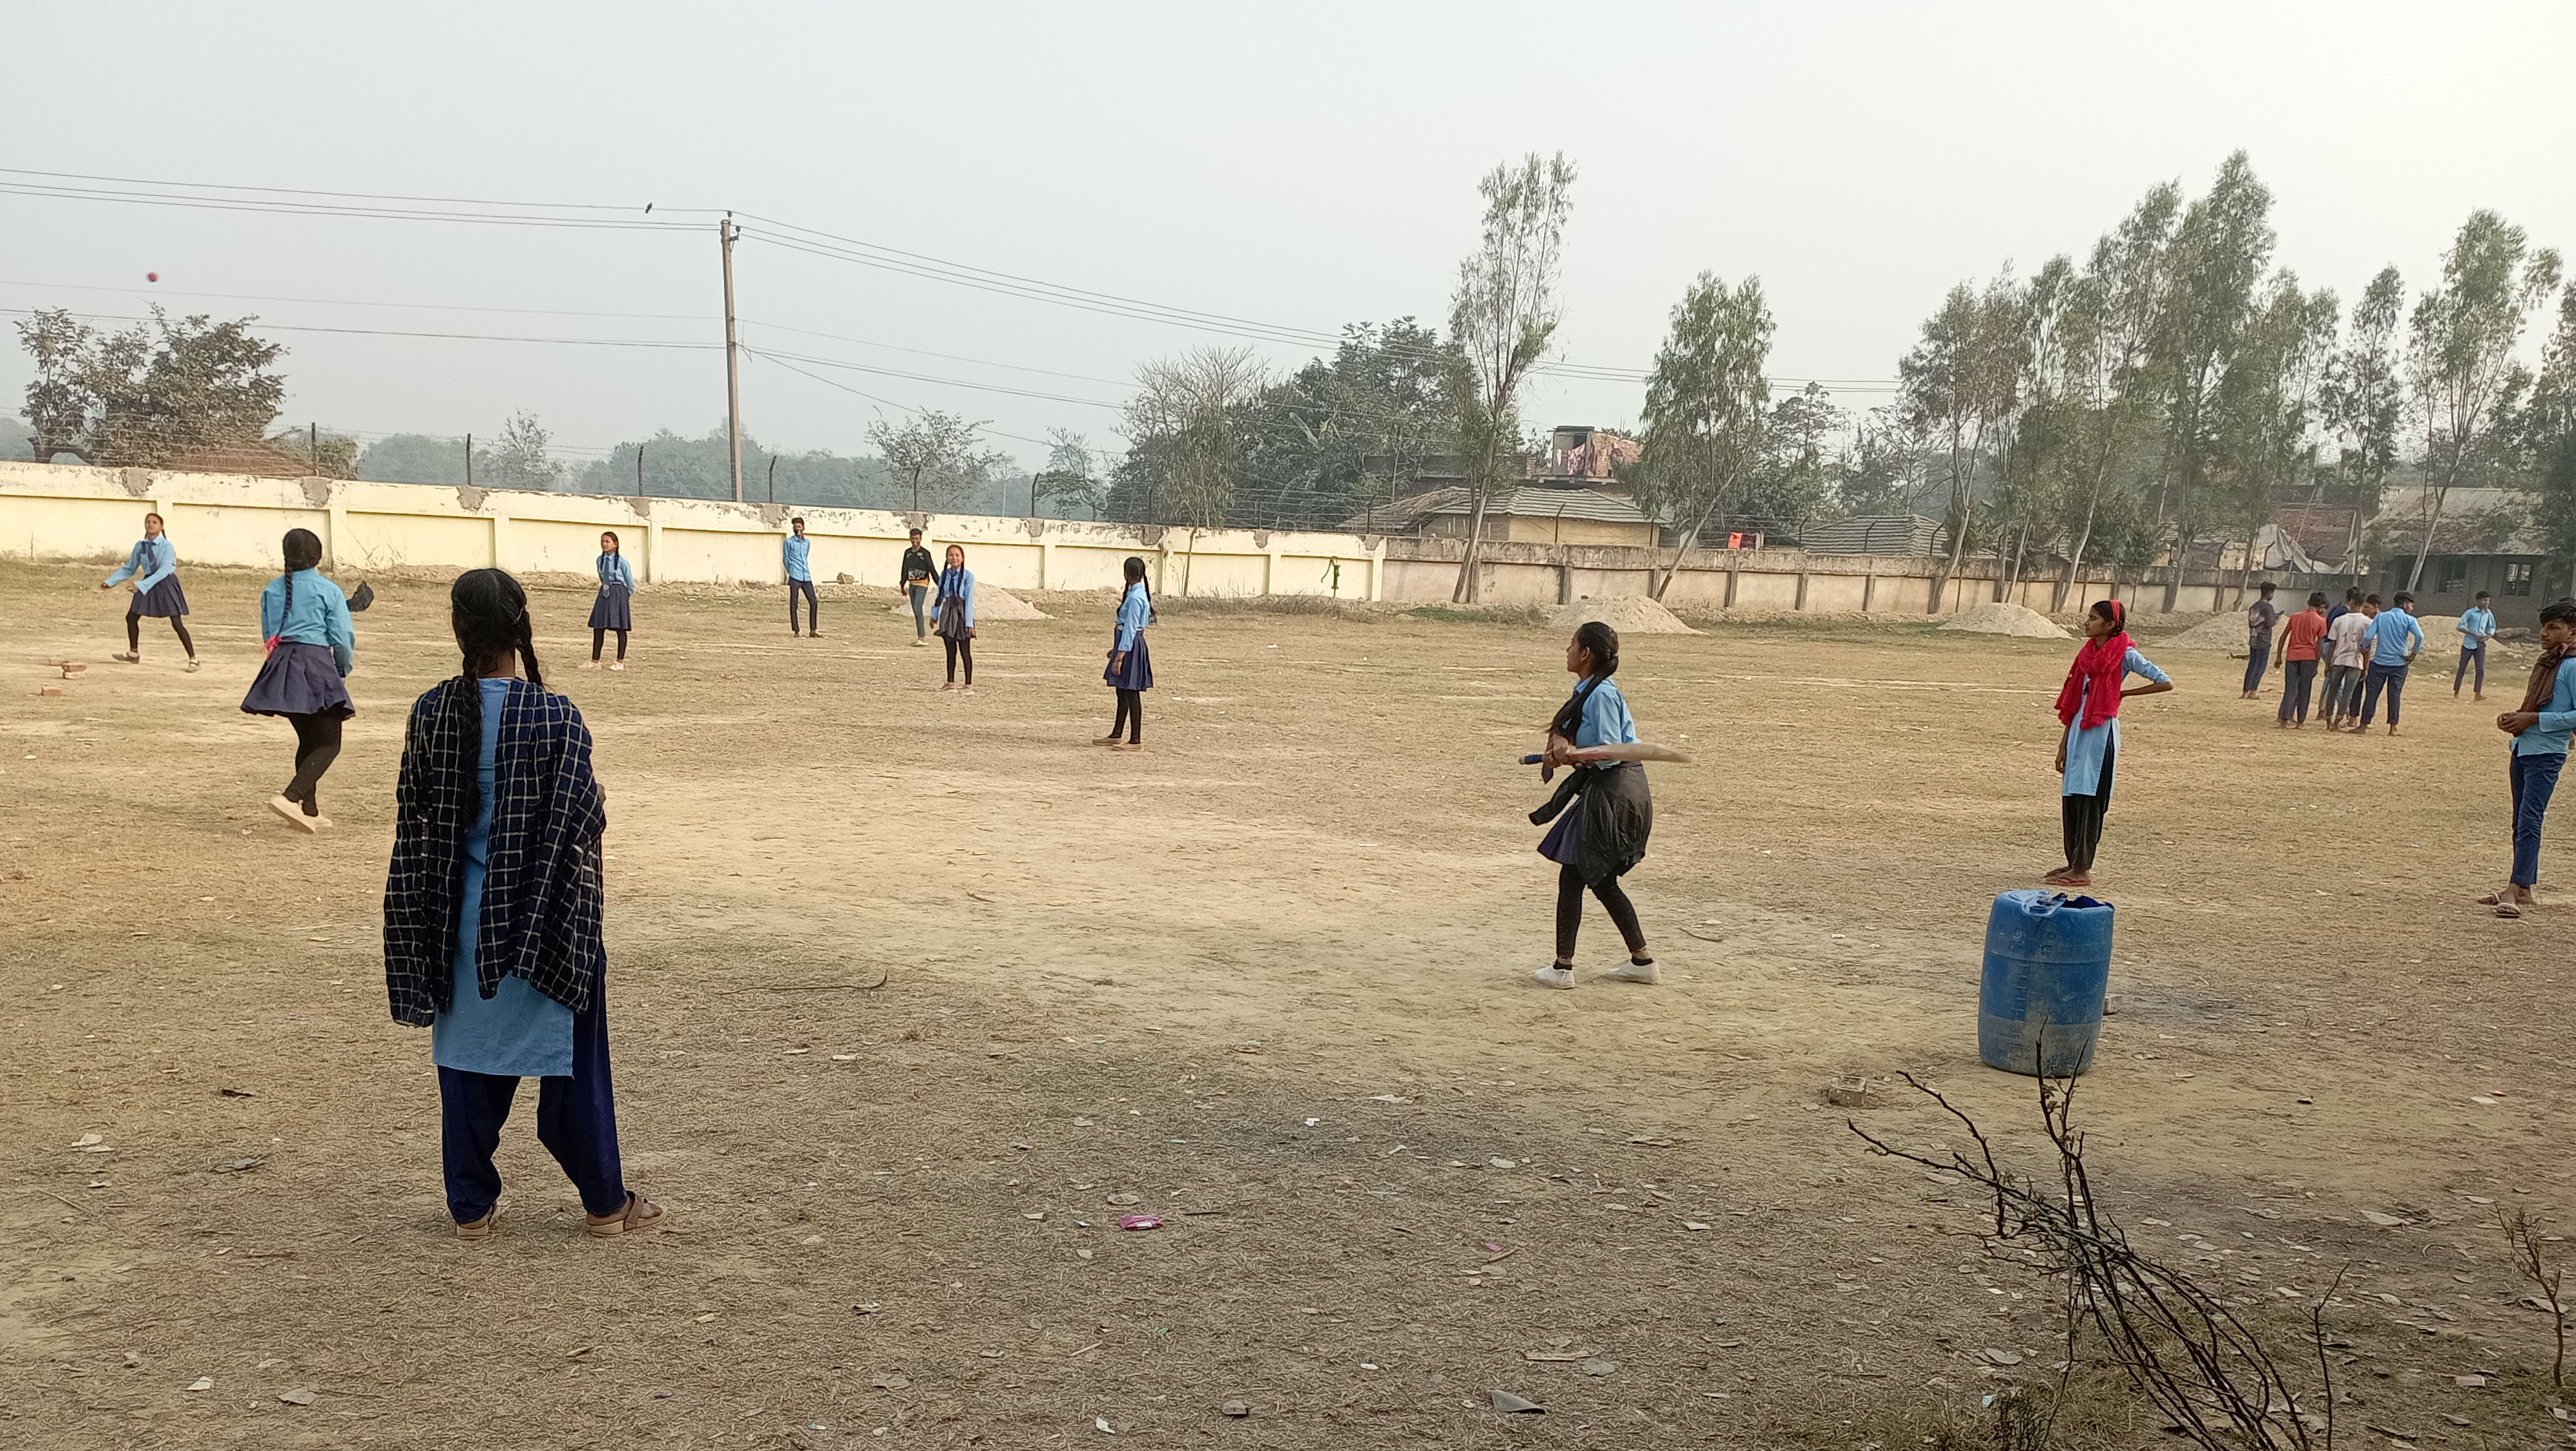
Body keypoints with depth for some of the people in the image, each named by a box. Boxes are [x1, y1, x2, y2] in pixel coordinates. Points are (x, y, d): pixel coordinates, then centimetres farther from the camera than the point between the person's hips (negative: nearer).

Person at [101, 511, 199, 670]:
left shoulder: (167, 546, -15)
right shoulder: (140, 546, 3)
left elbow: (164, 570, -24)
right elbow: (129, 569, 14)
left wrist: (141, 585, -30)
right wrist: (111, 582, 6)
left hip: (166, 583, -6)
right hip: (147, 583, 7)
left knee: (177, 624, -10)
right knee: (131, 617, 11)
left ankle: (193, 659, -3)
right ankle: (134, 654, 29)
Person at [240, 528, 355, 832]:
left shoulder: (272, 590, 10)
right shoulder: (328, 591, -5)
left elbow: (268, 634, 15)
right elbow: (342, 638, -5)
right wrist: (344, 668, 12)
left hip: (281, 664, 6)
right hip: (316, 665, -6)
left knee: (308, 739, 19)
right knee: (328, 744, -2)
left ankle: (310, 810, 22)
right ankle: (290, 797, -22)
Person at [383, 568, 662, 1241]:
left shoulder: (432, 711, -6)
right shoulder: (555, 717, -17)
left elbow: (414, 815, 3)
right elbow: (580, 822, -14)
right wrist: (599, 811, 8)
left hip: (462, 919, 3)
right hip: (546, 921, -3)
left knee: (466, 1058, 15)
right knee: (572, 1059, 9)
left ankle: (472, 1205, 23)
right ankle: (605, 1201, 19)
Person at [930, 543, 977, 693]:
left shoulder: (967, 576, -8)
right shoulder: (944, 575, 5)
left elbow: (969, 600, -10)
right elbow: (940, 596, 11)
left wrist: (969, 623, -12)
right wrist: (934, 614, 11)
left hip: (961, 614, -4)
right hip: (947, 614, 4)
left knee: (965, 652, 1)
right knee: (950, 651, 11)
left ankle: (969, 684, 8)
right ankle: (950, 682, 20)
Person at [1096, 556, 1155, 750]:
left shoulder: (1135, 597, -19)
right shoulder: (1138, 594, 11)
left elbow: (1130, 629, -21)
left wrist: (1120, 656, -21)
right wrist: (1116, 649, 27)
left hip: (1130, 646, -10)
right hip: (1130, 644, 10)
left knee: (1131, 693, -6)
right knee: (1122, 692, 16)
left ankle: (1136, 741, -2)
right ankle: (1115, 736, 25)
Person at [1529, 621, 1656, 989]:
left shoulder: (1601, 695, -17)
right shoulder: (1588, 691, 13)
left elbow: (1609, 754, -20)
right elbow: (1562, 725, 14)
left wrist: (1567, 754, -16)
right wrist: (1560, 740, -7)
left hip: (1613, 793, -10)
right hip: (1608, 793, 10)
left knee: (1572, 874, -3)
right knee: (1602, 880, 16)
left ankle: (1562, 968, 2)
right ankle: (1642, 962, 22)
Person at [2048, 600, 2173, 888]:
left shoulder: (2124, 654, -7)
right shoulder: (2088, 653, 14)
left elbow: (2165, 683, -12)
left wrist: (2123, 694, -7)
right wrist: (2064, 744, 15)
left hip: (2101, 732, -7)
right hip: (2079, 730, 7)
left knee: (2090, 800, -5)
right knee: (2070, 798, 9)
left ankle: (2082, 870, 0)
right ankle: (2073, 863, 19)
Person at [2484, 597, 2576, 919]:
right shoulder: (2545, 661, 14)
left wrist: (2532, 719, -18)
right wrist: (2515, 717, 6)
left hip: (2546, 754, -9)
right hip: (2522, 749, 10)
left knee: (2529, 821, -15)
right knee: (2521, 822, 13)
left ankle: (2515, 892, -19)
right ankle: (2522, 891, 20)